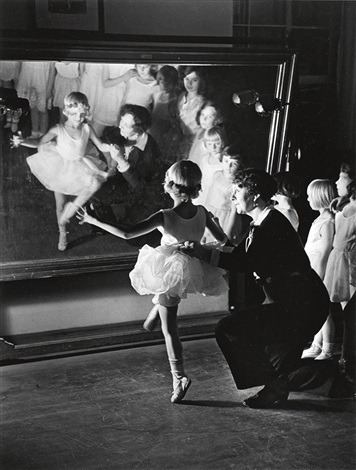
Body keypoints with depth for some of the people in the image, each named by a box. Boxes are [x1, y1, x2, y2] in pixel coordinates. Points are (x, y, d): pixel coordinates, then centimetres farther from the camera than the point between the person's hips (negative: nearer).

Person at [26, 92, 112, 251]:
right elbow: (41, 143, -2)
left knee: (96, 182, -27)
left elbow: (101, 146, -6)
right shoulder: (58, 129, -16)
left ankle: (73, 207, -7)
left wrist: (112, 147, -21)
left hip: (79, 168, 2)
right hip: (61, 169, -1)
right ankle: (62, 233, 31)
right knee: (60, 204, 8)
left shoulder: (87, 129, -11)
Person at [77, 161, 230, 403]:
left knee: (170, 328, 7)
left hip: (169, 273, -5)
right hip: (194, 272, 5)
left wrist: (94, 221, -19)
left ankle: (179, 377, 9)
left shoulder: (165, 216, -23)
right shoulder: (202, 212, -10)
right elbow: (223, 239, 2)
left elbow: (127, 233, -27)